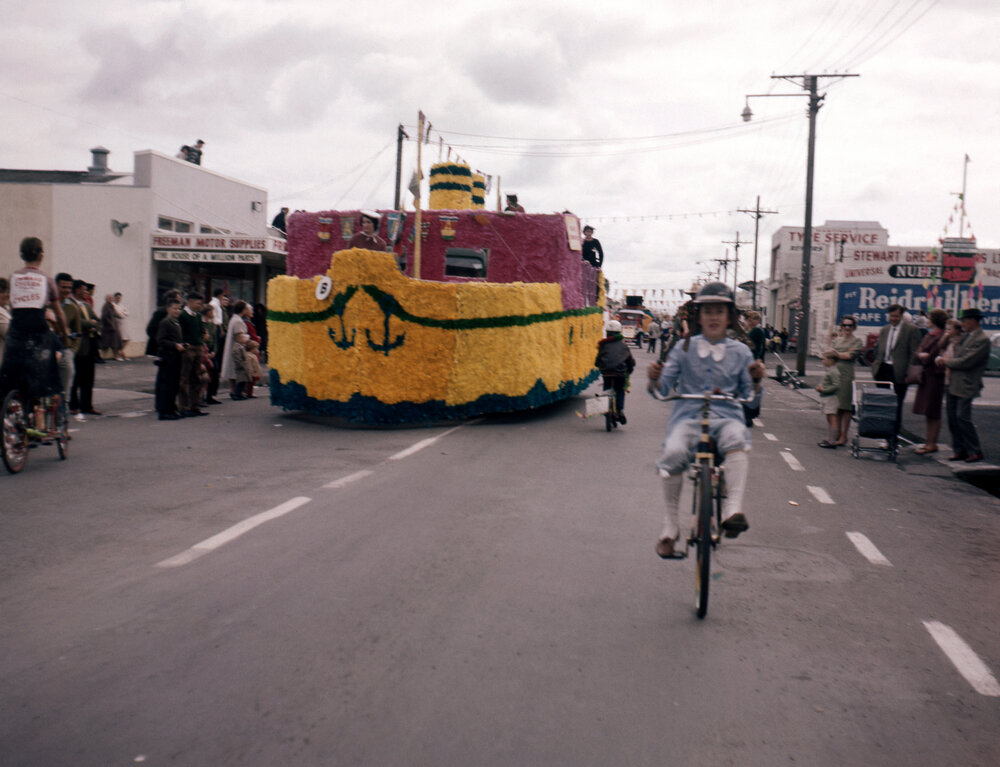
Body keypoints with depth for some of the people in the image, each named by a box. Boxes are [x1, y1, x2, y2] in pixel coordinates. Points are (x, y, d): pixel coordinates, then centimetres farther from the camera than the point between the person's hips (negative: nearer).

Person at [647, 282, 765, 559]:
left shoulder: (740, 352, 12)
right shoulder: (684, 349, 11)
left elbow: (751, 398, 10)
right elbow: (662, 390, 8)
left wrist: (756, 381, -11)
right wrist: (654, 380, -14)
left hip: (726, 415, 0)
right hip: (688, 415, 0)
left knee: (736, 438, -37)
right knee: (674, 453, -31)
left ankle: (733, 510, -44)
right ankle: (671, 524, -14)